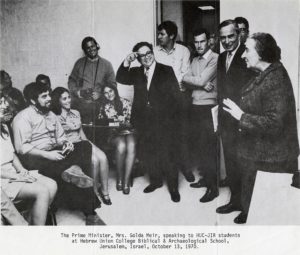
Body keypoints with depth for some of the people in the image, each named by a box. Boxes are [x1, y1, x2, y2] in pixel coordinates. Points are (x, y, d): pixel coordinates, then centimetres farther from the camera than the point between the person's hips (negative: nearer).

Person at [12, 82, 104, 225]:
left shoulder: (51, 115, 16)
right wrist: (47, 155, -24)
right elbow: (21, 147, -17)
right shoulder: (23, 117, -8)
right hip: (34, 159, -7)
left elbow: (60, 137, 19)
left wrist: (66, 143, -5)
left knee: (85, 146, -16)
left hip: (54, 153, 7)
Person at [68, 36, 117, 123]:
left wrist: (100, 94, -6)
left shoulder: (106, 64, 9)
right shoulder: (79, 63, 14)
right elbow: (71, 80, 18)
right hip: (79, 105, 1)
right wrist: (76, 91, -1)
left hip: (98, 104, -1)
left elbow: (112, 84, 8)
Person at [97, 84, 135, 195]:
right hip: (113, 133, 0)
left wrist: (126, 123, -13)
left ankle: (126, 181, -29)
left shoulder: (125, 103, 10)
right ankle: (119, 178, -18)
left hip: (127, 131, 0)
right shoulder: (103, 106, 13)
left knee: (131, 147, -34)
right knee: (121, 146, -36)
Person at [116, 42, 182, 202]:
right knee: (146, 154, 8)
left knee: (166, 156, -5)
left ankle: (173, 187, 12)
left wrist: (168, 117, -9)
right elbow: (121, 79, 2)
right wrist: (126, 63, -10)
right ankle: (155, 181, 30)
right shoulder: (136, 72, 14)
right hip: (143, 123, 4)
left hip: (162, 122, -4)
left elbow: (175, 96, -2)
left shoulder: (166, 71, 1)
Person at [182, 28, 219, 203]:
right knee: (197, 146, 14)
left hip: (208, 108, -8)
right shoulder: (195, 60, 15)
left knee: (209, 148, -4)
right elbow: (185, 80, 2)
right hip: (195, 107, 8)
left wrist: (191, 79, -2)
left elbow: (201, 80, -19)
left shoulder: (215, 59, -10)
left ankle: (213, 187, 5)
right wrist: (201, 83, -14)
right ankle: (206, 178, 30)